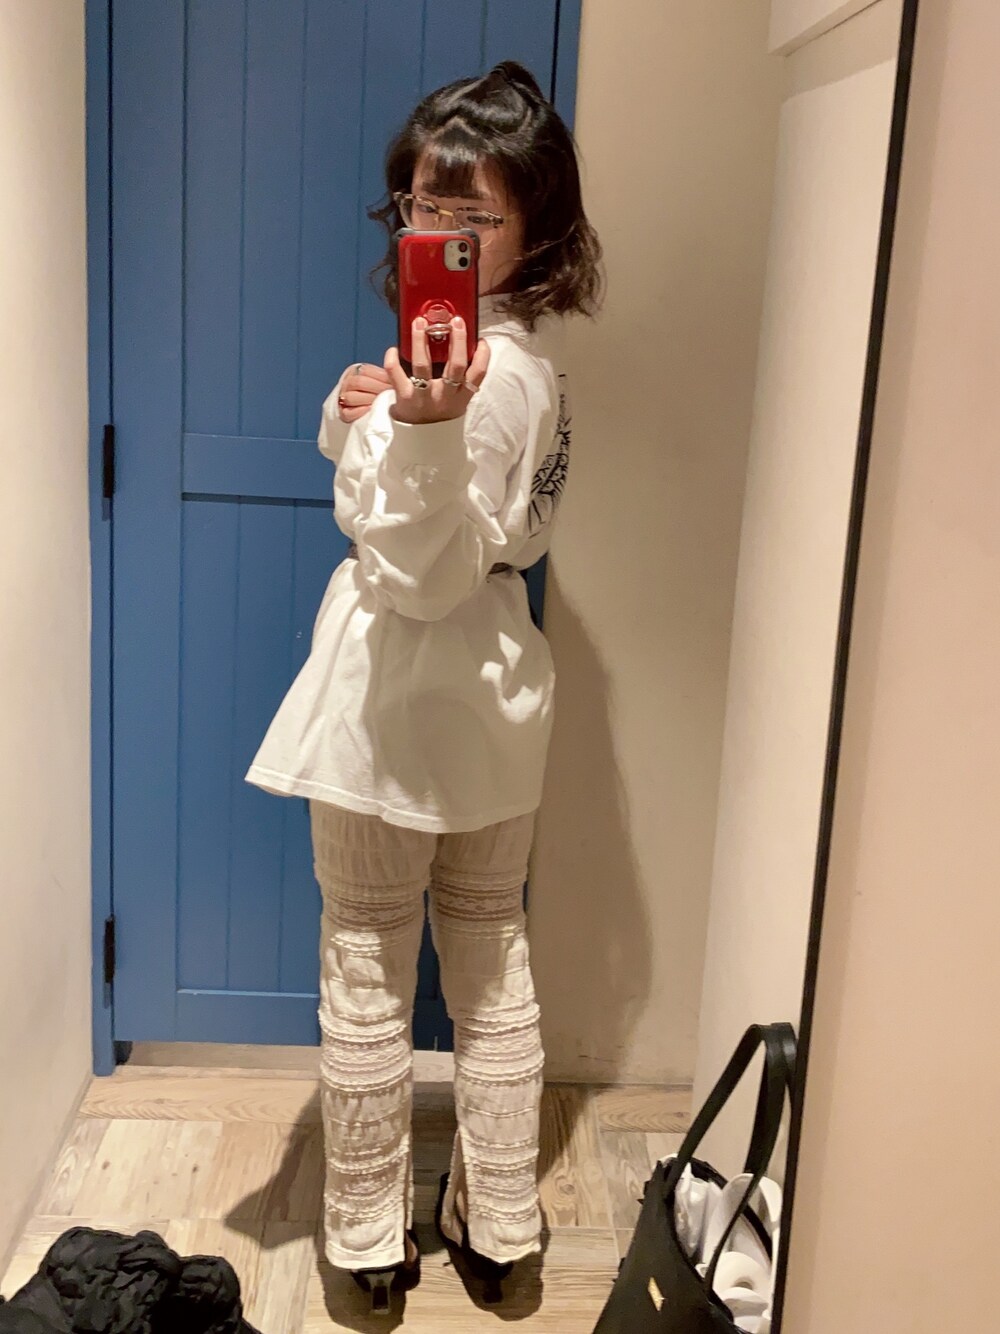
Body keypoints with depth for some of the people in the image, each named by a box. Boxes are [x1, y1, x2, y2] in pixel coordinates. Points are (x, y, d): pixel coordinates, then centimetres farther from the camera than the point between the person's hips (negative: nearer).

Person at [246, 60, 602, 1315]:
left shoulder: (484, 374, -22)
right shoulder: (523, 345, 7)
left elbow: (423, 573, -24)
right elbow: (383, 494, 14)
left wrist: (419, 425, -39)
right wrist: (356, 414, -7)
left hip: (403, 700, -9)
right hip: (493, 693, 9)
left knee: (367, 980, 9)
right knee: (493, 966, 18)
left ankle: (370, 1239, 28)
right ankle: (497, 1225, 34)